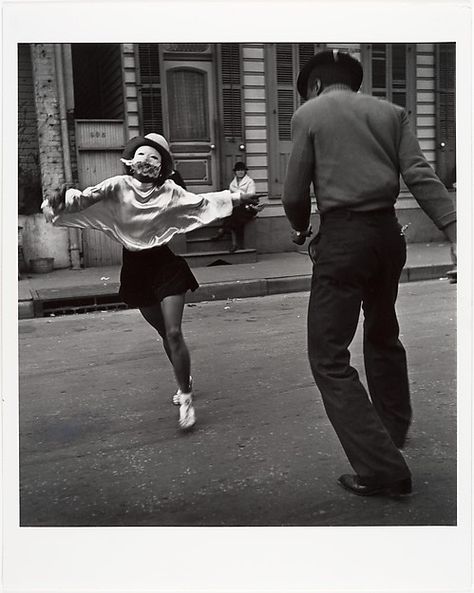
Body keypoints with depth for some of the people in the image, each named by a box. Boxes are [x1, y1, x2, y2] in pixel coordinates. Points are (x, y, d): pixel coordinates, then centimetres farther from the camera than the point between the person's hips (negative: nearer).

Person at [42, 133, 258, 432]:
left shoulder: (169, 191, -6)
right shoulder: (118, 186, -8)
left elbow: (201, 201, -2)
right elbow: (88, 197, -21)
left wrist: (235, 197, -9)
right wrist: (65, 199, -41)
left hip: (166, 264, -2)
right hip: (135, 268, 2)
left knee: (174, 333, -9)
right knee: (164, 333, 17)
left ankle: (186, 399, 4)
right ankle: (185, 380, 41)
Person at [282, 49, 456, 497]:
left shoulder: (308, 114, 3)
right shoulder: (390, 112, 13)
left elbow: (295, 192, 0)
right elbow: (420, 175, -1)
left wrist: (301, 230, 20)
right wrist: (454, 231, -7)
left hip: (343, 237, -6)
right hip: (388, 233, 6)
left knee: (328, 356, 0)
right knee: (383, 334, 25)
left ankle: (382, 468, -4)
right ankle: (394, 430, 43)